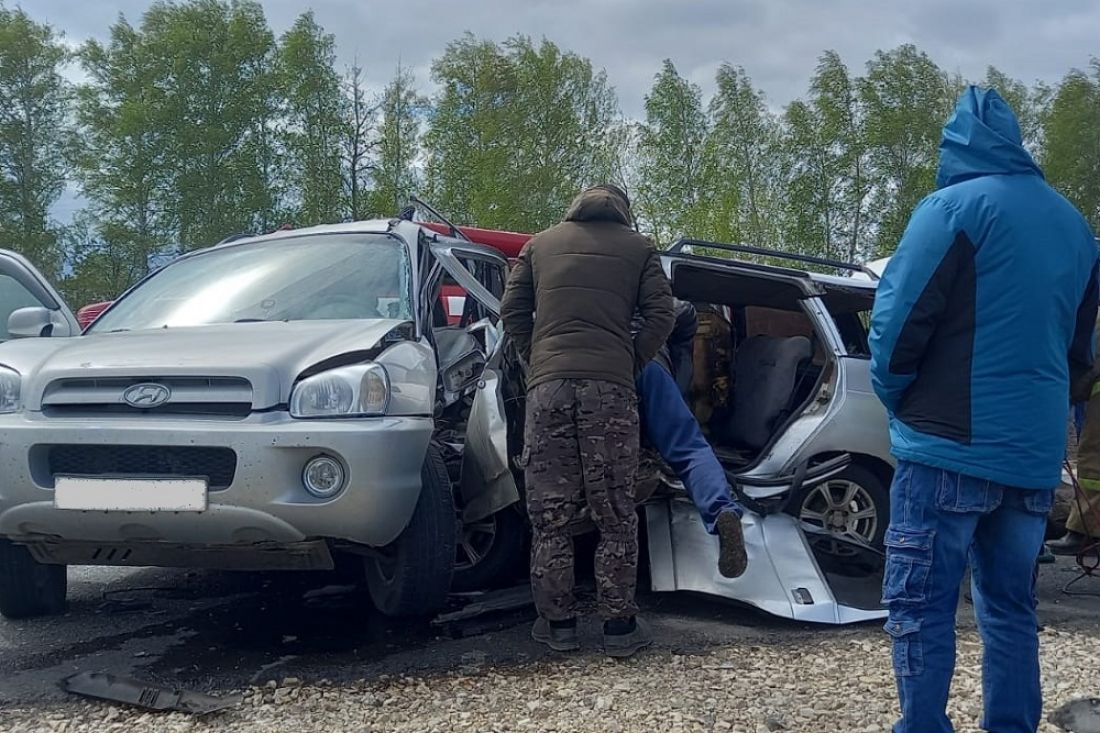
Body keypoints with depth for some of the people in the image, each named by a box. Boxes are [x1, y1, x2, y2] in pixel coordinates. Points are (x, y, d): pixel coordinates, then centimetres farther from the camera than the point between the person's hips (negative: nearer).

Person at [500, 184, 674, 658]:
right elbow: (660, 315, 7)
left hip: (547, 383, 1)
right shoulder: (638, 248, 16)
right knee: (615, 513, 4)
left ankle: (557, 623, 8)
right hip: (610, 385, -1)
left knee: (549, 512, 5)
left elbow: (512, 310, 15)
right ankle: (619, 626, 5)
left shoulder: (541, 244, 21)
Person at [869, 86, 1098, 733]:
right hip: (1035, 451, 7)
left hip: (951, 446, -7)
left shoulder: (955, 207, -9)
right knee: (1011, 605, 15)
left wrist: (897, 400, 5)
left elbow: (898, 320, -11)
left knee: (921, 606, -2)